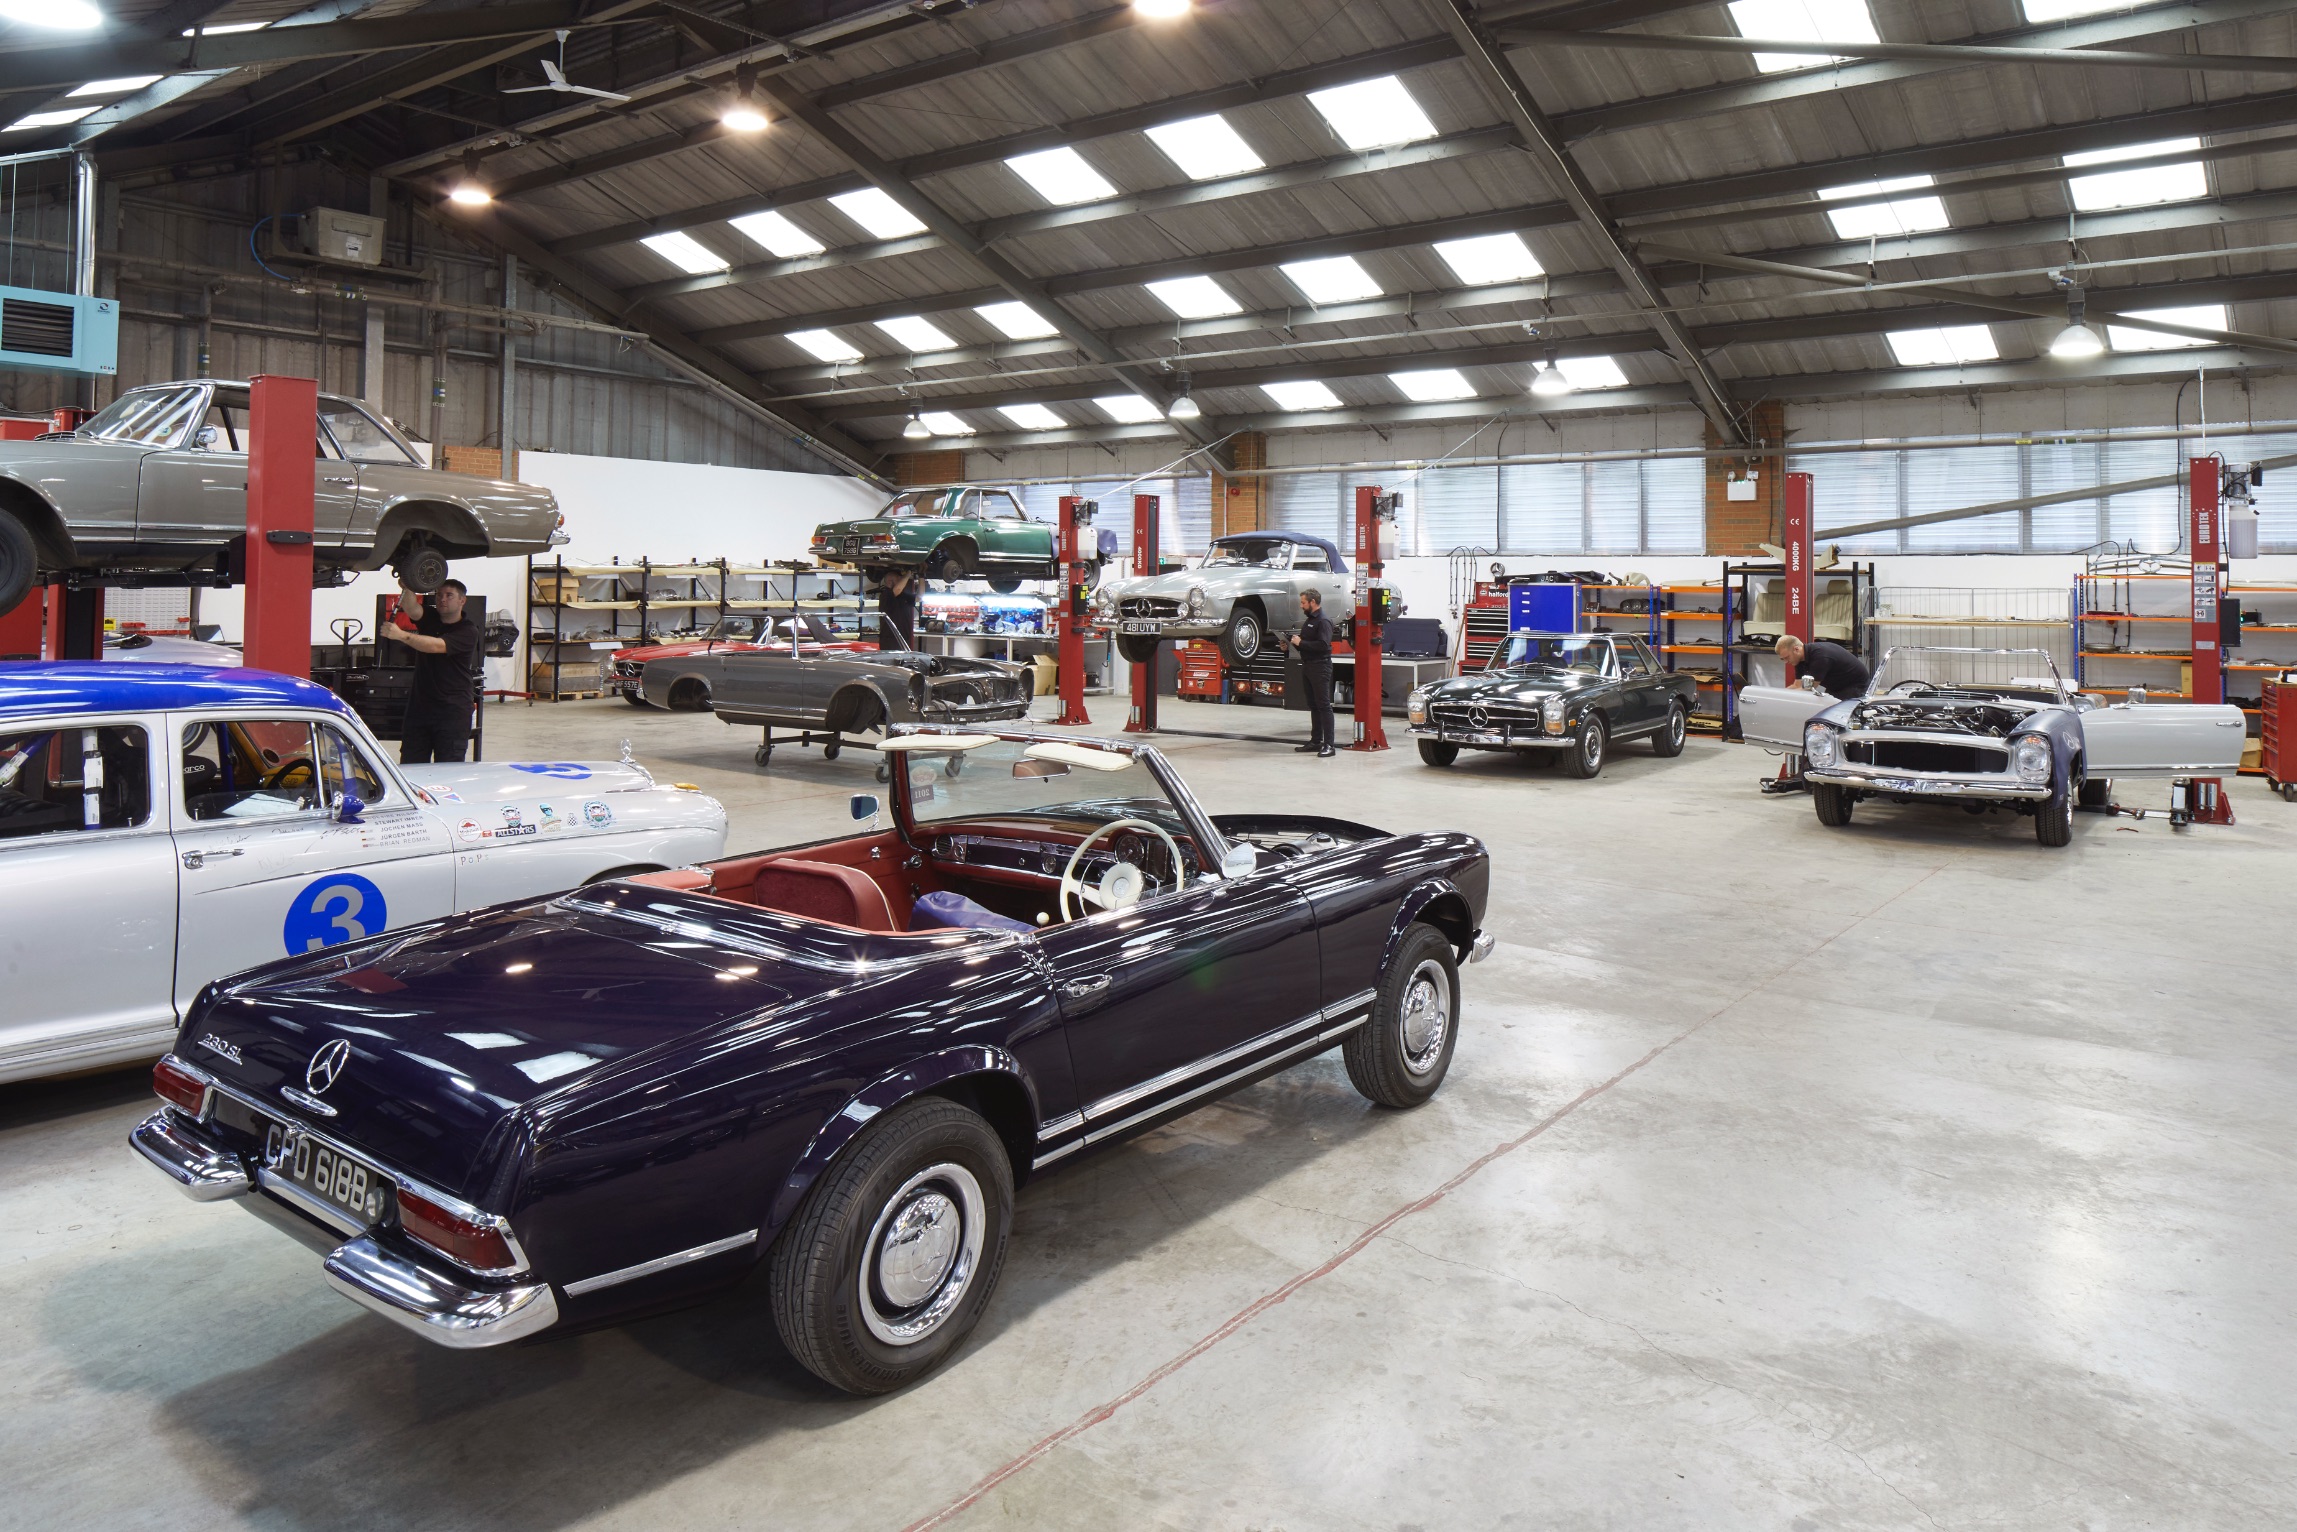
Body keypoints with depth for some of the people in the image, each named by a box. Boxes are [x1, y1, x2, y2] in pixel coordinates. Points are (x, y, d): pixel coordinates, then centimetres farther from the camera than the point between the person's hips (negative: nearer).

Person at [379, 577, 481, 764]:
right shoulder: (429, 618, 11)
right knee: (410, 767, 3)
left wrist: (401, 635, -31)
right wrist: (407, 588, -29)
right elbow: (411, 609, -10)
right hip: (419, 705, 5)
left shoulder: (468, 631, -5)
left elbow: (436, 646, -20)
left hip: (452, 710, -5)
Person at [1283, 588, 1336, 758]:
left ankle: (1328, 744, -11)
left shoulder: (1323, 621, -12)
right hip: (1307, 666, 10)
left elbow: (1323, 645, -23)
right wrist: (1294, 640, 4)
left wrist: (1301, 643, -17)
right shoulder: (1309, 620, 18)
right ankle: (1315, 741, 18)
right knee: (1313, 705, 12)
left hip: (1320, 667, -10)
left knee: (1324, 705, -10)